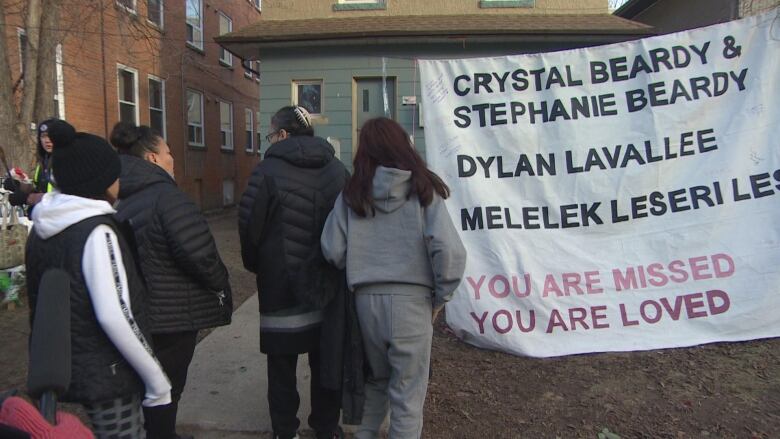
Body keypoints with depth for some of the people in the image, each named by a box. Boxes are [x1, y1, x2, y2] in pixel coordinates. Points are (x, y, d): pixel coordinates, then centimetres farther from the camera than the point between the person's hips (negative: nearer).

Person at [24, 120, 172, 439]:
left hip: (64, 370, 8)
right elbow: (114, 315, -25)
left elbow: (39, 305, 14)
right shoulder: (96, 231, -19)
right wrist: (156, 378, -19)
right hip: (108, 376, -8)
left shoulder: (41, 230, 6)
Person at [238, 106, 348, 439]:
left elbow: (249, 224, -9)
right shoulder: (337, 170, 2)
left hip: (281, 284, -3)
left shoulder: (268, 171, -11)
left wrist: (256, 265, 9)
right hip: (327, 285, 4)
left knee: (282, 362, 11)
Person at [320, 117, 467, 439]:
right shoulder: (422, 190, -4)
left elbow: (332, 250, -1)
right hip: (411, 300, -2)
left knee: (375, 379, 26)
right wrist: (440, 297, 0)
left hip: (366, 299, 3)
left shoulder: (352, 193, 2)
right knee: (407, 393, 12)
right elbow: (449, 251, -13)